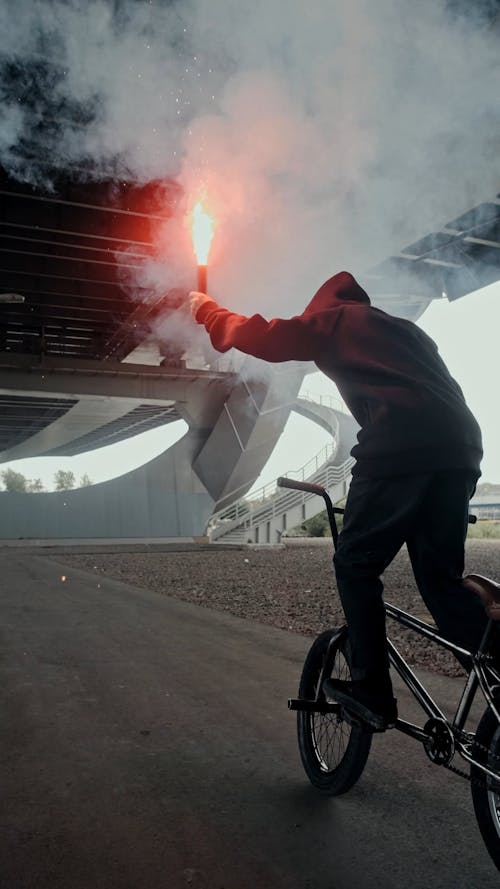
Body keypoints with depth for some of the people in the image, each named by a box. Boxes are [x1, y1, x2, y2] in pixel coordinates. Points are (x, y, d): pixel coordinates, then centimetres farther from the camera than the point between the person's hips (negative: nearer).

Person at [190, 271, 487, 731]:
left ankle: (371, 692, 8)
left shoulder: (332, 318, 16)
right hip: (460, 446, 7)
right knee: (442, 578, 13)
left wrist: (206, 308, 31)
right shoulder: (402, 327, 35)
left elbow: (261, 337, 14)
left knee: (356, 564, 7)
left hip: (400, 445, -7)